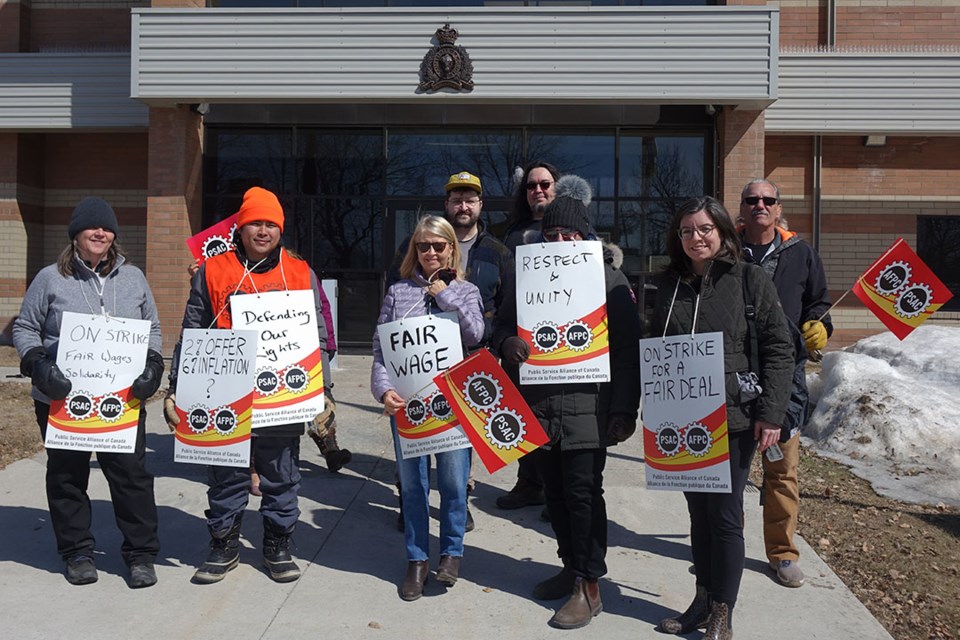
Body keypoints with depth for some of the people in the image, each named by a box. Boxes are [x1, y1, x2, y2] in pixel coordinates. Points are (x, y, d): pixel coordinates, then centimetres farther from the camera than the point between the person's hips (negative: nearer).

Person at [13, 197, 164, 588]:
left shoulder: (133, 277, 9)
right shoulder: (51, 279, 3)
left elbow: (152, 328, 14)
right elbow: (24, 328, 6)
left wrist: (152, 364, -2)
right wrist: (38, 364, -11)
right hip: (61, 398, -1)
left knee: (131, 474, 2)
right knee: (67, 476, 10)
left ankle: (140, 553, 13)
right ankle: (77, 551, 26)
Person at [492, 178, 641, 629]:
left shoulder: (609, 278, -1)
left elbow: (628, 349, -3)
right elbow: (504, 324, 15)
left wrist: (624, 411, -8)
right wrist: (507, 343, -11)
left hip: (587, 406, -5)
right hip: (540, 404, 5)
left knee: (583, 492, -2)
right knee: (555, 491, 14)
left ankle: (589, 584, 12)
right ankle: (571, 566, 31)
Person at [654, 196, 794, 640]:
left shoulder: (749, 280, -4)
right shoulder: (669, 284, 8)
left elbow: (779, 349, -6)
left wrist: (770, 413, -12)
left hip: (734, 417, -4)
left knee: (725, 513, 2)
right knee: (698, 511, 12)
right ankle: (703, 600, 26)